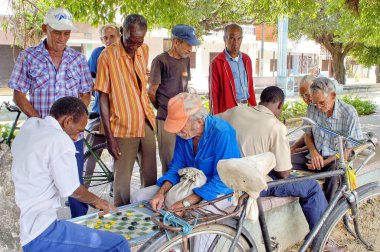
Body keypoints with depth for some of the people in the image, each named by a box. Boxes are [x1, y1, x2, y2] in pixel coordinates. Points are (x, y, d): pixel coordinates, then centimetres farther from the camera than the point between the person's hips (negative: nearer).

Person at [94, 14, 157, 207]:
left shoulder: (144, 51, 4)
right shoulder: (108, 56, -11)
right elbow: (103, 98, -10)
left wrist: (150, 115, 15)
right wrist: (109, 136, -13)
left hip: (146, 123, 5)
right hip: (124, 127, -5)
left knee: (150, 175, 13)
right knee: (122, 178, 3)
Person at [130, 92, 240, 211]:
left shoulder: (222, 133, -25)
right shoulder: (183, 133, -3)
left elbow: (222, 180, -26)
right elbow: (177, 167, 7)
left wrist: (186, 203, -29)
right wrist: (161, 193, -11)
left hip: (218, 189, -7)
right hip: (190, 184, 7)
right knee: (137, 196, -1)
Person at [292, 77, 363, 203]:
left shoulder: (349, 114, -13)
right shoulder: (312, 109, 0)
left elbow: (350, 150, -10)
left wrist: (325, 162, -19)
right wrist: (313, 152, -9)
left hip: (336, 159, -4)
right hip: (315, 156, 5)